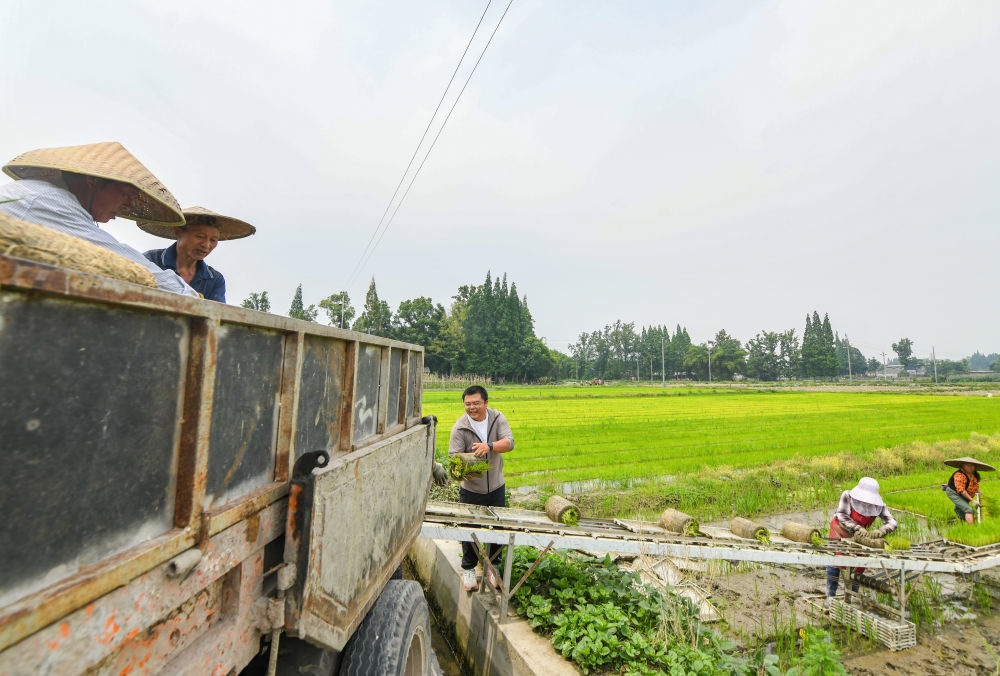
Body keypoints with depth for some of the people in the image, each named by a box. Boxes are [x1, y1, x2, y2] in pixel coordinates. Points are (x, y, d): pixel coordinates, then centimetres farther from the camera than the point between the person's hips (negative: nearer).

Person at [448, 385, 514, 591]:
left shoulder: (497, 418, -8)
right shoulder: (460, 428, -14)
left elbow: (509, 442, -19)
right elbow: (454, 456, -17)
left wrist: (489, 446, -37)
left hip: (496, 487, 2)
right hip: (471, 490, -2)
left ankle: (491, 566, 38)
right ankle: (468, 569, 35)